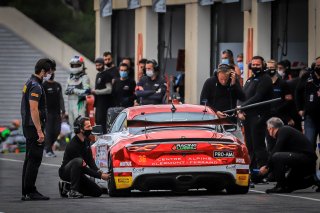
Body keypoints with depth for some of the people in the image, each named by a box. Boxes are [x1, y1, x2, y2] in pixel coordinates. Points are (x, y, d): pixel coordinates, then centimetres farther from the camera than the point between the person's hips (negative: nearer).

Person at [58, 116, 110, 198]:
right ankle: (73, 191, -30)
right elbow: (82, 167, -26)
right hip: (65, 172, -9)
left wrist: (98, 171, -12)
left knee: (98, 192, 1)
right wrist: (100, 176, -26)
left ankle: (66, 189, 12)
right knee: (78, 161, -40)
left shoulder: (86, 141, 0)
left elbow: (90, 159, 6)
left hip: (78, 173, 9)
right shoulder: (73, 145, -28)